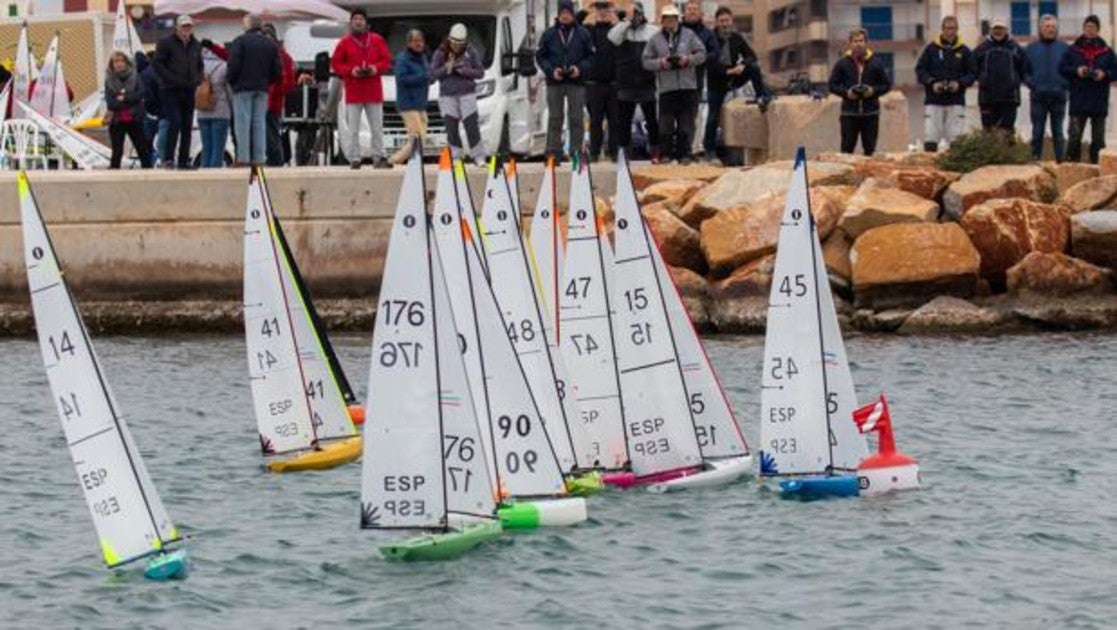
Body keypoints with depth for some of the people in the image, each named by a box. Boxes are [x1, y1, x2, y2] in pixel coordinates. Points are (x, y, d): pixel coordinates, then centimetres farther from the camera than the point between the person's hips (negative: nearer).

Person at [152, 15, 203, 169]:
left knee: (187, 127, 5)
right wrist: (172, 79, -16)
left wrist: (197, 80, 5)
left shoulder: (196, 45, 15)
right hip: (170, 91, -6)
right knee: (175, 123, -16)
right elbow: (157, 63, -8)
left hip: (189, 91, 6)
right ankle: (168, 159, -13)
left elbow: (200, 66, 25)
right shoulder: (166, 43, -3)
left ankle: (184, 161, 10)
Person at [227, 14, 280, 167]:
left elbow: (233, 66, -12)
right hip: (262, 90, 5)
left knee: (242, 123, -4)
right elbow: (277, 71, 8)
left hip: (243, 87, -5)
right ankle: (259, 158, 4)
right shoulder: (271, 45, 10)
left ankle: (243, 158, -8)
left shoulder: (240, 42, -6)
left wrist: (231, 81, 3)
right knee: (260, 123, 7)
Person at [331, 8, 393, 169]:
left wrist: (376, 68, -12)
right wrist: (350, 70, -14)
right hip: (353, 92, -2)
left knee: (377, 127, 4)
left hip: (373, 91, 2)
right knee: (353, 129, -1)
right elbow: (336, 63, 2)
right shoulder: (345, 42, 2)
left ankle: (378, 157, 8)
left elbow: (387, 60, 8)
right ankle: (354, 159, 2)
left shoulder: (377, 40, 7)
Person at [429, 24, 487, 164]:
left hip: (467, 94, -1)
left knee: (472, 127, -6)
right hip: (447, 95, 1)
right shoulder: (440, 54, 3)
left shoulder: (470, 53, 2)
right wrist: (446, 69, -18)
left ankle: (479, 157, -2)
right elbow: (432, 74, -1)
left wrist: (465, 71, -16)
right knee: (451, 129, 0)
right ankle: (456, 157, 7)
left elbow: (480, 72, 0)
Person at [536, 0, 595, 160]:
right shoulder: (549, 34, 5)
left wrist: (580, 68, -11)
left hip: (577, 82, 0)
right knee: (554, 119, 1)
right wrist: (551, 70, -9)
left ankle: (576, 152, 4)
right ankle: (553, 152, 4)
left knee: (576, 119, 0)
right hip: (554, 82, 0)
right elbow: (540, 56, 6)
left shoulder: (583, 34, 5)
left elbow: (591, 56, 6)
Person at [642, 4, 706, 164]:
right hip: (666, 89, 0)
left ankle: (684, 154, 10)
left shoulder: (689, 35, 7)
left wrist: (688, 59, -10)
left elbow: (702, 54, 7)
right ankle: (668, 153, 11)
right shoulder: (655, 39, 7)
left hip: (688, 87, 0)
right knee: (666, 125, -2)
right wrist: (661, 63, -12)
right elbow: (646, 61, 5)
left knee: (686, 125, 2)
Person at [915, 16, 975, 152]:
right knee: (930, 137, -5)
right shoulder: (931, 49, 3)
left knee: (956, 138, -3)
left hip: (956, 101, 0)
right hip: (933, 101, 0)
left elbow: (972, 74, 8)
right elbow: (920, 70, 5)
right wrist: (932, 83, -11)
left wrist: (959, 83, -11)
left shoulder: (964, 51, 5)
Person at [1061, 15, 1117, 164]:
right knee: (1075, 135, -5)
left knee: (1098, 137, 6)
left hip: (1099, 102, 1)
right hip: (1078, 103, -1)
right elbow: (1062, 68, 4)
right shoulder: (1073, 50, 5)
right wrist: (1076, 71, -13)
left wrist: (1105, 74, -13)